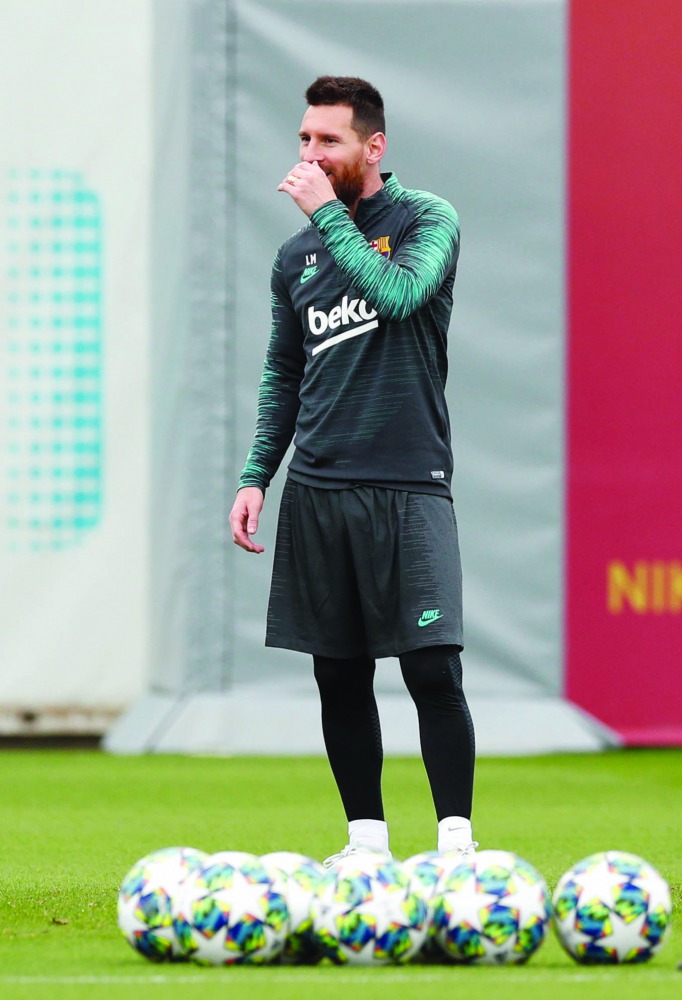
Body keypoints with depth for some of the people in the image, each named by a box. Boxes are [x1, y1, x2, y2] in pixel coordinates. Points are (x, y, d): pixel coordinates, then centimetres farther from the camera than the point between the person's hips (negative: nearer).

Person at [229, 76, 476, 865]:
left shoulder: (427, 221, -1)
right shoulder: (297, 254, 14)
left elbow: (399, 293, -22)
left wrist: (328, 214, -14)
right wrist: (255, 476, 11)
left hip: (408, 487, -5)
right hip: (317, 490, 5)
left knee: (433, 672, -11)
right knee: (339, 677, 6)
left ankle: (455, 838, -6)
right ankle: (366, 838, 13)